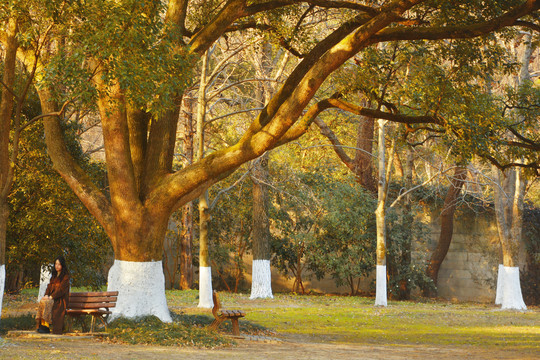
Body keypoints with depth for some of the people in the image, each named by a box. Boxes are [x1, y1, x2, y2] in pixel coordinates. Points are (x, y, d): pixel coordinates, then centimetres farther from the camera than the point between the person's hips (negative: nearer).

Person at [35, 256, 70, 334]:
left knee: (46, 303, -32)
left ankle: (46, 327, -31)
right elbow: (49, 286, 14)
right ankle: (42, 325, -35)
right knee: (42, 301, -26)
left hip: (61, 300, -6)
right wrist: (46, 295, -7)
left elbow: (61, 289, -13)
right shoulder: (54, 276, 20)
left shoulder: (65, 276, -3)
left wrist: (51, 297, -21)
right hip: (52, 298, 6)